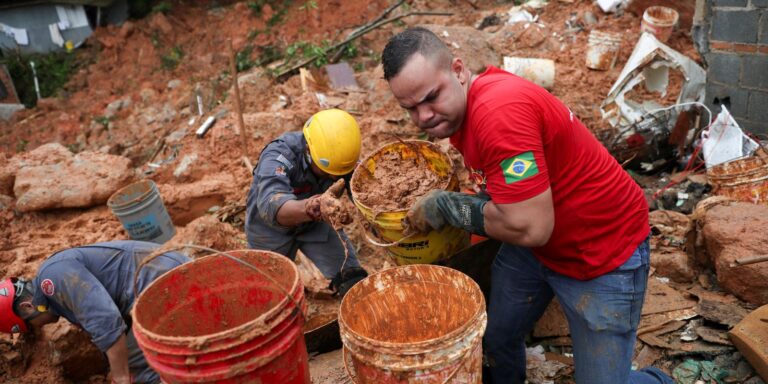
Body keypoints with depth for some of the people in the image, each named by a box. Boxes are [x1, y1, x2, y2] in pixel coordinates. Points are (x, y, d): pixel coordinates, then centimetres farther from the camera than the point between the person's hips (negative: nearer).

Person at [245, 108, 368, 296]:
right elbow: (271, 205, -54)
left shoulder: (342, 156, -24)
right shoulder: (279, 156, -38)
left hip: (316, 223, 3)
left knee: (354, 280, -8)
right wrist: (305, 208, -74)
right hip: (270, 227, -2)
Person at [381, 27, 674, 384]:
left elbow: (529, 226, -32)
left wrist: (444, 205, -21)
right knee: (494, 340, 13)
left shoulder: (499, 110, -32)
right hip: (533, 244, 8)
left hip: (603, 251, -7)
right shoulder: (455, 107, -3)